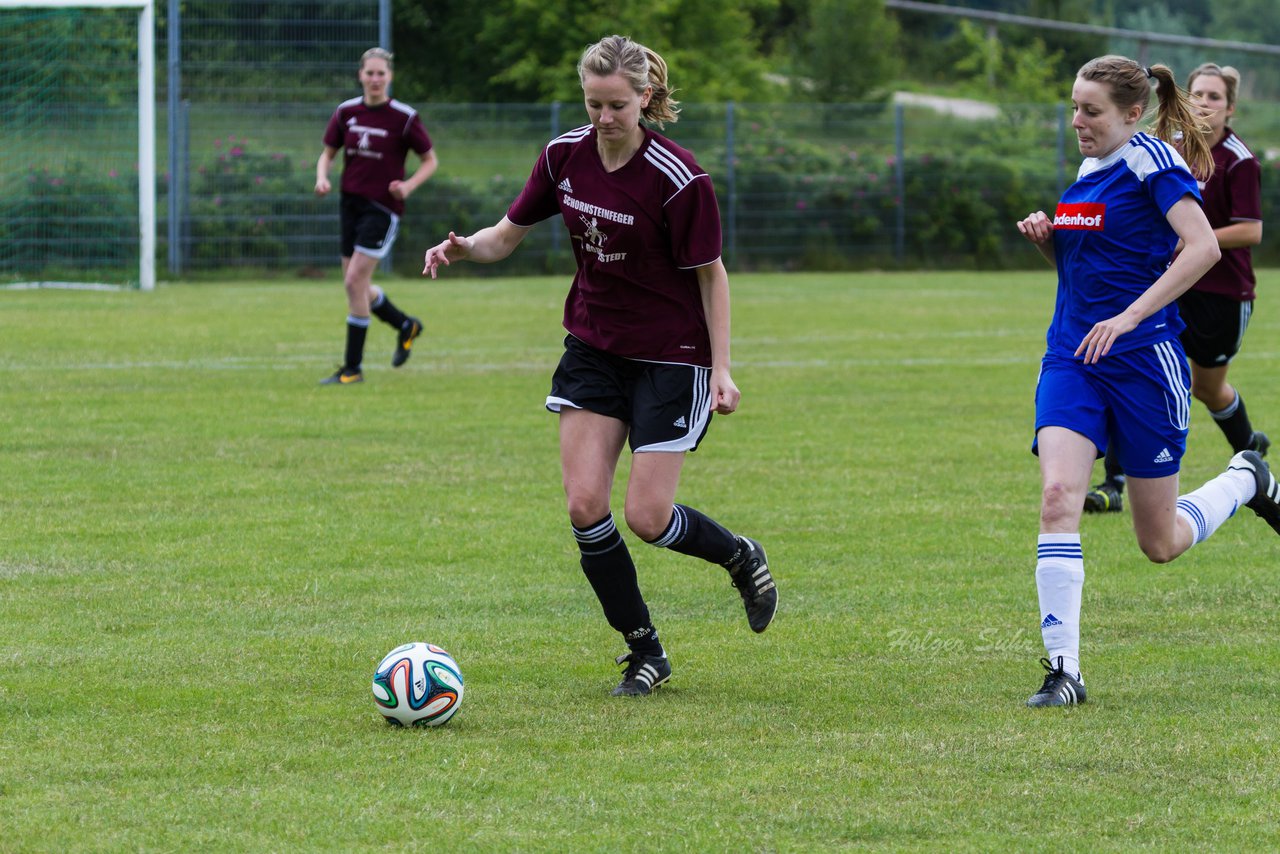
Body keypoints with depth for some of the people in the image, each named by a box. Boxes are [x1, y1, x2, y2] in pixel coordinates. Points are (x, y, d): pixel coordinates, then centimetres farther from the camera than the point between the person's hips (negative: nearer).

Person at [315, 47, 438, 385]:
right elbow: (327, 154, 12)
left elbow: (430, 161, 0)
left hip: (383, 207, -6)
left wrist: (409, 185, -17)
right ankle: (406, 325, 38)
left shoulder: (404, 117, -9)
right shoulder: (346, 112, 3)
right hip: (352, 202, 6)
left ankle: (352, 367, -6)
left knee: (355, 280, -14)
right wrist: (322, 177, -9)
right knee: (356, 286, 10)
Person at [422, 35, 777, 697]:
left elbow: (711, 274, -10)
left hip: (671, 357, -5)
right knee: (584, 505, -7)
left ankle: (740, 556, 25)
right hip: (594, 348, 5)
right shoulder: (565, 156, -5)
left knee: (647, 517, -8)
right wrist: (463, 247, -17)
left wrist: (721, 370, -12)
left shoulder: (679, 180, -20)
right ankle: (645, 653, 9)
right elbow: (507, 235, 5)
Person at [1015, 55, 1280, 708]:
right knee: (1057, 496, -17)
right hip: (1071, 359, 6)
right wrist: (1046, 239, 2)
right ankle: (1063, 670, -18)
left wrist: (1128, 318, -27)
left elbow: (1202, 247, -23)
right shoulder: (1089, 172, 12)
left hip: (1143, 359, -6)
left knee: (1161, 542, 5)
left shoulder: (1151, 159, -11)